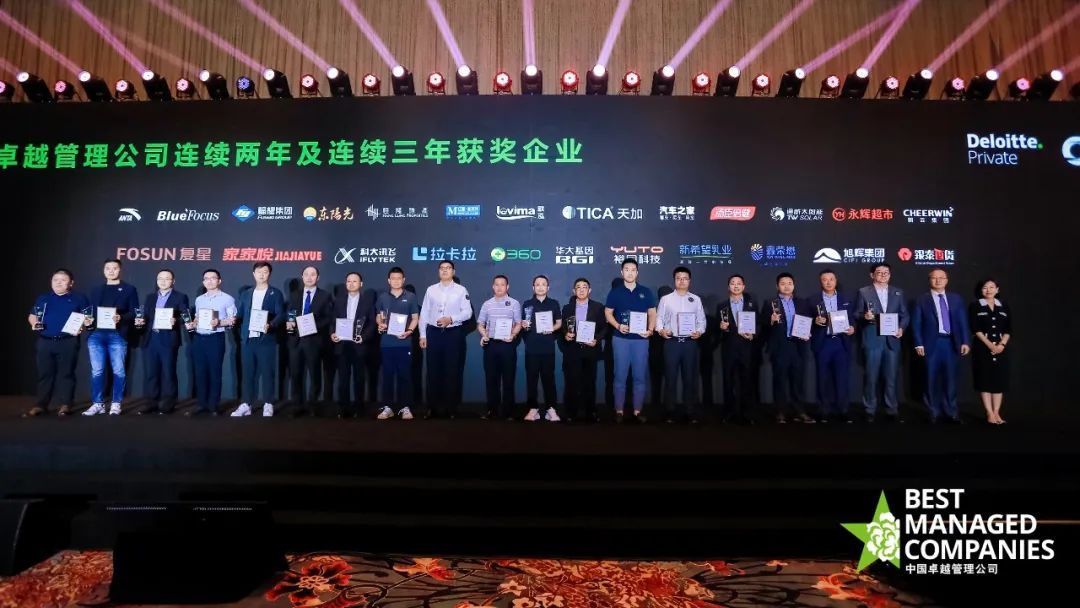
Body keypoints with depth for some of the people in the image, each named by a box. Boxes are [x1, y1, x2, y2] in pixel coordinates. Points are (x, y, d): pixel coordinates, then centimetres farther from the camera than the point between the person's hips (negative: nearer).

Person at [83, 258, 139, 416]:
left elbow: (134, 312, 0)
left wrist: (121, 318, -16)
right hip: (96, 334, 3)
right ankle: (97, 404, 10)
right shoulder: (96, 290, 20)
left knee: (118, 371, -3)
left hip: (117, 335, -3)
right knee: (96, 371, 3)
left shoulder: (129, 289, 7)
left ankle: (116, 404, 4)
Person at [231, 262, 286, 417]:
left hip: (266, 339, -4)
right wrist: (234, 320, -7)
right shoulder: (245, 294, 17)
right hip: (248, 339, 4)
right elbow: (240, 315, 15)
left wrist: (270, 325, -24)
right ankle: (245, 405, 13)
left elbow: (280, 315, -6)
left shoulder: (276, 293, 3)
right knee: (248, 373, 7)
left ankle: (268, 405, 7)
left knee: (267, 372, 0)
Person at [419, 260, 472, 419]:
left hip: (454, 333, -2)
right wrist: (422, 335, 2)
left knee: (452, 371, 3)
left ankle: (451, 407, 12)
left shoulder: (461, 290, 1)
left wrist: (451, 319, -19)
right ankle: (433, 406, 15)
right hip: (433, 333, 2)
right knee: (433, 370, 5)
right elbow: (424, 313, 6)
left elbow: (467, 312, -4)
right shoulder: (431, 290, 7)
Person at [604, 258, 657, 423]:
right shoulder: (615, 292, 5)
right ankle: (619, 410, 8)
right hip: (621, 338, -1)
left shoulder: (646, 292, 7)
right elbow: (608, 313, 6)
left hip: (641, 339, 1)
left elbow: (652, 313, 8)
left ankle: (637, 411, 11)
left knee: (640, 376, 3)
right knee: (620, 376, 2)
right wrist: (618, 326, -12)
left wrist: (650, 329, -9)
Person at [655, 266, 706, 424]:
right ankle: (670, 412, 11)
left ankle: (690, 412, 13)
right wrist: (661, 330, -15)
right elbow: (659, 318, 3)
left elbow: (701, 319, 9)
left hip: (690, 342, 1)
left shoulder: (696, 299, 10)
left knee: (690, 378, 5)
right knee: (670, 378, 2)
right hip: (672, 342, -1)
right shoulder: (666, 299, 5)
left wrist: (700, 331, -9)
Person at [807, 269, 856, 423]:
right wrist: (815, 321, -18)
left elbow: (852, 318, 10)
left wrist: (852, 328, -9)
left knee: (842, 378, -1)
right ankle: (825, 410, 11)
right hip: (822, 343, -1)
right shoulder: (813, 300, 4)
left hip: (841, 342, 1)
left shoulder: (845, 299, 10)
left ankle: (841, 411, 7)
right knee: (824, 378, 4)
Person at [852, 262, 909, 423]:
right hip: (872, 340, -3)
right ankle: (870, 411, 8)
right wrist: (864, 316, -19)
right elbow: (856, 314, 2)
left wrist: (901, 328, -5)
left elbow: (904, 315, 13)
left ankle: (892, 411, 15)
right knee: (871, 377, 0)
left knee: (891, 377, 6)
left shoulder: (898, 292, 13)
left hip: (892, 340, 3)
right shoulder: (863, 292, 3)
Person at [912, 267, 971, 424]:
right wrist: (919, 344, -10)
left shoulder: (956, 298, 11)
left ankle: (952, 412, 15)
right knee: (932, 379, 3)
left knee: (950, 378, 6)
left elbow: (963, 321, 7)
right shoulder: (922, 300, 3)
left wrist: (965, 342, -3)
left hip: (951, 342, 2)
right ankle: (933, 412, 13)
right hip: (932, 343, -2)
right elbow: (916, 324, -2)